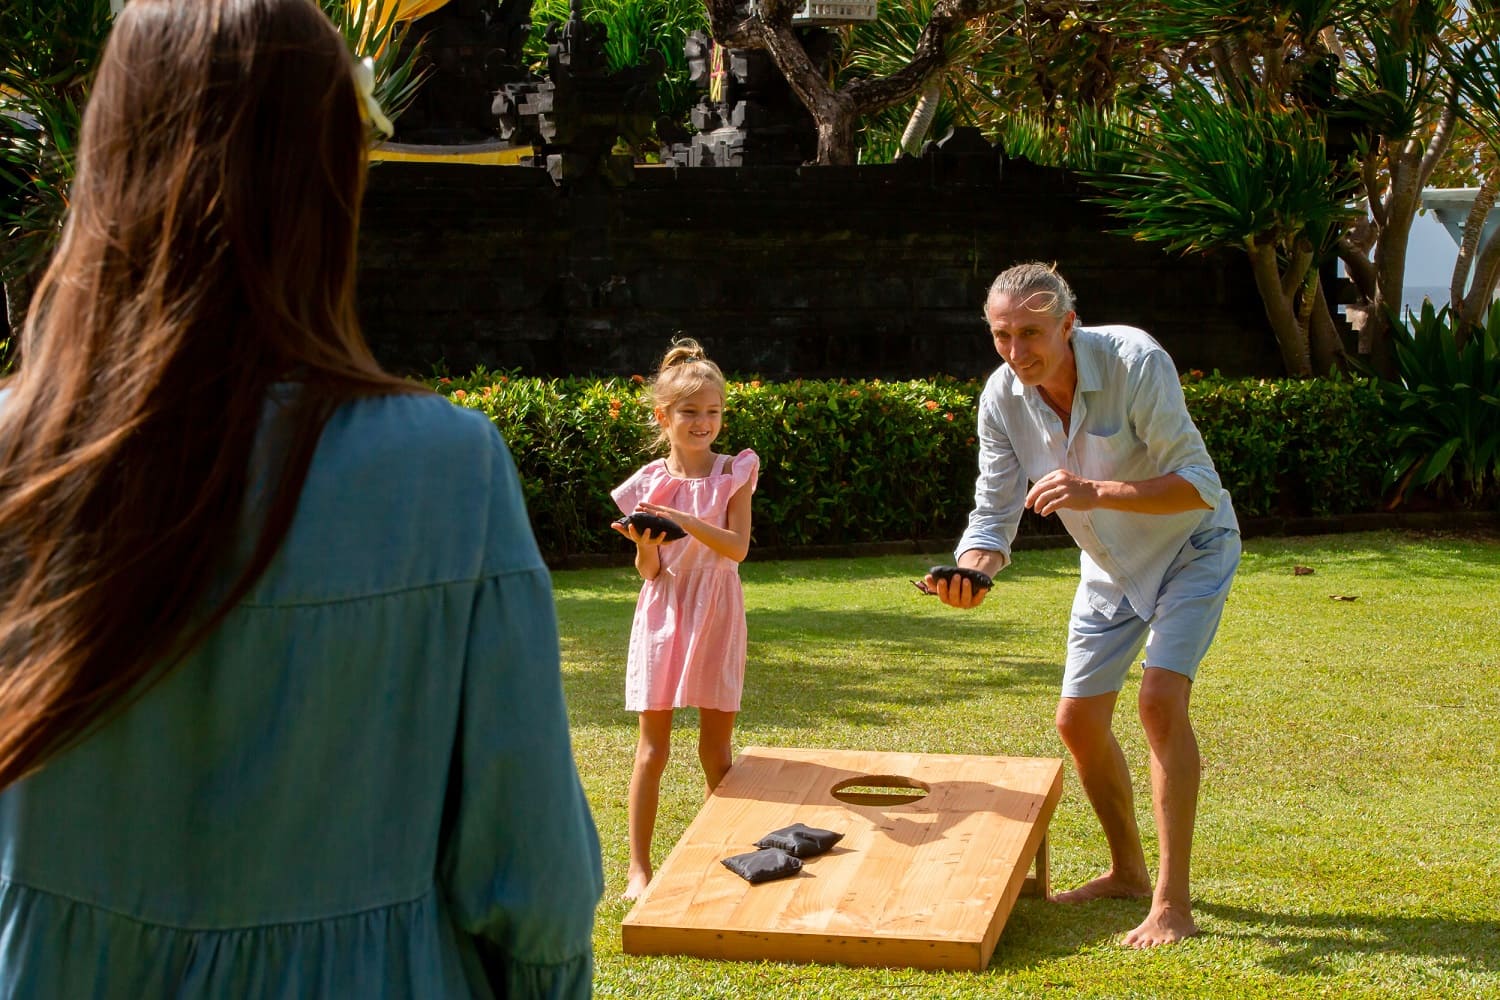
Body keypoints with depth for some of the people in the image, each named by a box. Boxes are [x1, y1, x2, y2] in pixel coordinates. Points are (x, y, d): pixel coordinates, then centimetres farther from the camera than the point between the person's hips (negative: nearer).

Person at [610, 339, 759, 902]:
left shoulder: (732, 474, 0)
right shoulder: (648, 484, -1)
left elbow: (737, 547, -12)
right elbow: (649, 571, -2)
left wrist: (688, 523, -27)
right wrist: (644, 544, -24)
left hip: (716, 618, 1)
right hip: (663, 615, 0)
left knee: (717, 749, 7)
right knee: (653, 747, 0)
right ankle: (639, 867, 4)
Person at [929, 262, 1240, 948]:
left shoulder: (1135, 361, -32)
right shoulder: (1001, 397, -17)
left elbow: (1198, 484, -34)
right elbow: (995, 512, -13)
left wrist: (1095, 491, -47)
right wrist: (970, 569, -35)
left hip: (1192, 548, -6)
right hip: (1111, 566, 6)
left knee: (1160, 700, -23)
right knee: (1078, 720, 8)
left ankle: (1172, 905, -16)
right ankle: (1127, 872, 31)